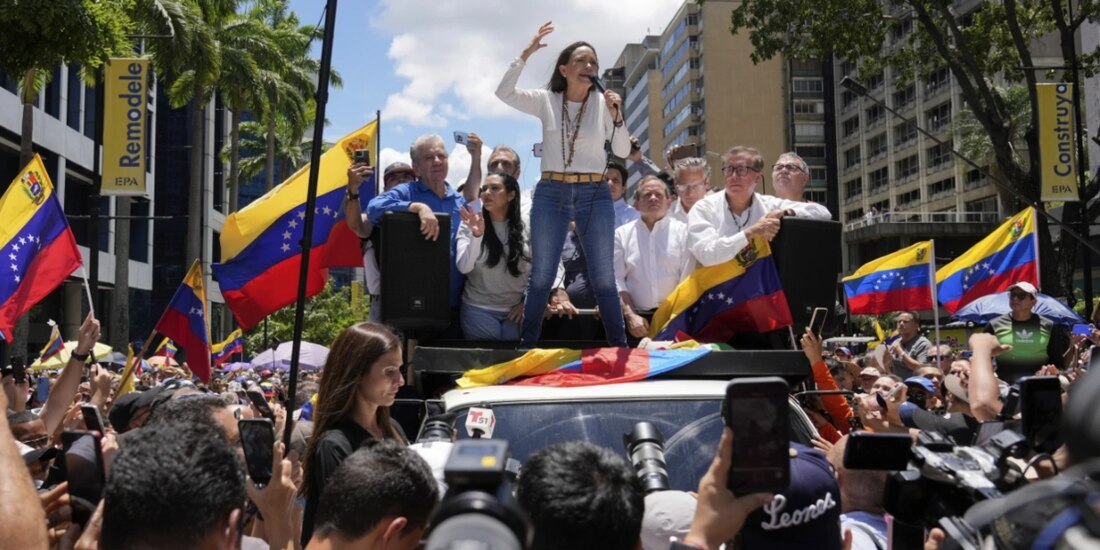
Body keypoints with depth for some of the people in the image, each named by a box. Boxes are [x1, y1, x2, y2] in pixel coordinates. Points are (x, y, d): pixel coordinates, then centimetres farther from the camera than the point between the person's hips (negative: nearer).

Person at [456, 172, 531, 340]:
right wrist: (477, 235, -25)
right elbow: (463, 268, -14)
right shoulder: (470, 226, -2)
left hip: (516, 310, 1)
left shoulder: (525, 229, 2)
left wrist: (527, 302, -2)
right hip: (479, 309, -1)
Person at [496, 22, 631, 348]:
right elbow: (504, 92, -10)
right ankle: (528, 344, 17)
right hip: (550, 194, 0)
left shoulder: (603, 104, 4)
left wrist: (617, 116, -11)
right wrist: (526, 53, -12)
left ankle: (619, 345, 13)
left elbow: (622, 152, 3)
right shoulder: (545, 101, 3)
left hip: (594, 195, 0)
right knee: (542, 276, 5)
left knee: (603, 277, 3)